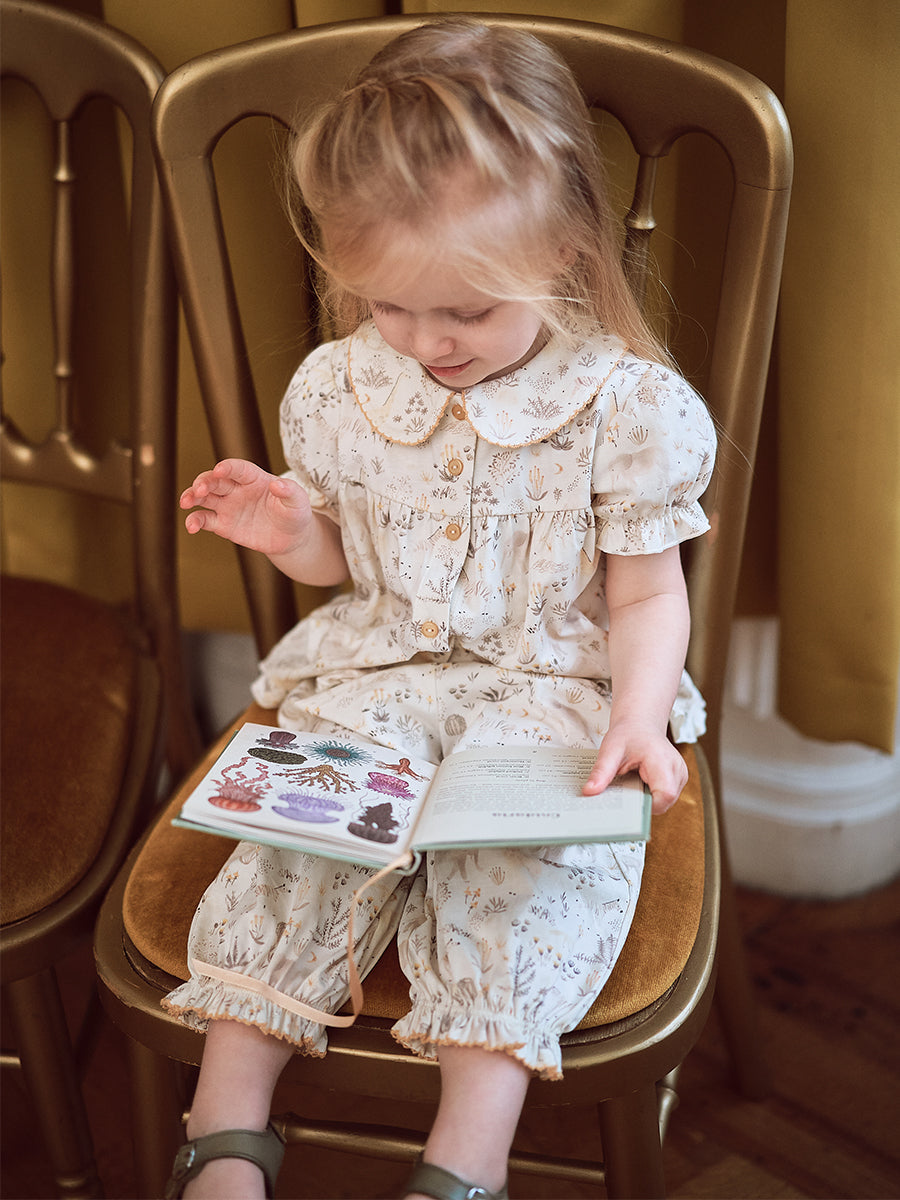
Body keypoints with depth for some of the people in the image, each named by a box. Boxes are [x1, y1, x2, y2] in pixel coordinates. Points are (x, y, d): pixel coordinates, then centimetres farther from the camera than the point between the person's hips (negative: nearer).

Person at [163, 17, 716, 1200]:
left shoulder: (630, 403, -10)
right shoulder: (338, 388, 1)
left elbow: (647, 592, -4)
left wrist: (637, 714, -21)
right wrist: (292, 532, -7)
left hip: (555, 682, -3)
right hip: (378, 668, 3)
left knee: (521, 845, -27)